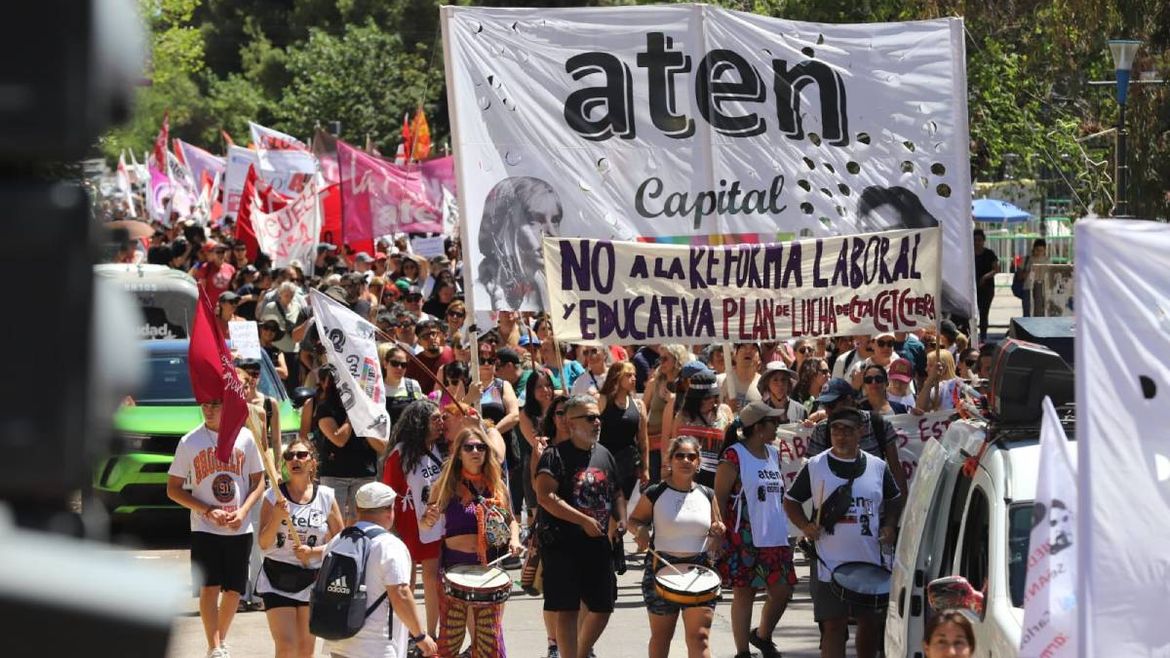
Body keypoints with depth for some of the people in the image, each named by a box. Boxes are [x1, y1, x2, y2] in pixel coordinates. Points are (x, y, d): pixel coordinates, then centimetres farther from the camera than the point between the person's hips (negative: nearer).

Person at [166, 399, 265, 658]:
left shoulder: (245, 437, 2)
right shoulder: (190, 442, -2)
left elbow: (258, 482, 9)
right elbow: (173, 489, 0)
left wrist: (243, 511, -9)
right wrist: (208, 511, -12)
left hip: (240, 529, 2)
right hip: (204, 528, -2)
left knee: (233, 590, 7)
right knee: (209, 586, -13)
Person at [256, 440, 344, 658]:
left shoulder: (326, 497, 0)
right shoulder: (274, 496, -3)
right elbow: (264, 544, -7)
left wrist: (313, 551, -13)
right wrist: (277, 517, -23)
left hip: (313, 579, 2)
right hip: (277, 579, -2)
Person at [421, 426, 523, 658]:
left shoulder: (497, 485, 7)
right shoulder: (447, 485, -1)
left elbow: (511, 520, 20)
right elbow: (424, 524, -1)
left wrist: (514, 539, -1)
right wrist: (429, 520, -24)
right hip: (455, 565, -2)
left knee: (491, 636, 3)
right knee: (451, 635, -1)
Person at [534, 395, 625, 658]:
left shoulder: (604, 455, 13)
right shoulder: (556, 456, -9)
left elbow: (616, 494, 24)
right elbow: (545, 497, -20)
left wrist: (620, 520, 3)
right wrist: (584, 521, -20)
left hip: (599, 545, 7)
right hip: (563, 545, -7)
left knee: (602, 608, 11)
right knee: (568, 610, -6)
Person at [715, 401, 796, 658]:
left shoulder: (773, 454, 13)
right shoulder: (734, 456, -9)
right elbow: (719, 497, -10)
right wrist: (720, 534, -14)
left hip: (775, 538, 7)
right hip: (745, 539, -7)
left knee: (783, 589, 4)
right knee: (744, 593, 1)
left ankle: (762, 636, 28)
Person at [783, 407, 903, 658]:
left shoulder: (878, 467, 6)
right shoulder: (815, 467, 0)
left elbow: (894, 499, 21)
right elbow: (791, 500, 9)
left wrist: (889, 526, 3)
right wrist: (805, 526, -8)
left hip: (870, 562, 3)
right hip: (829, 562, -3)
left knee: (871, 623, 11)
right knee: (833, 625, -3)